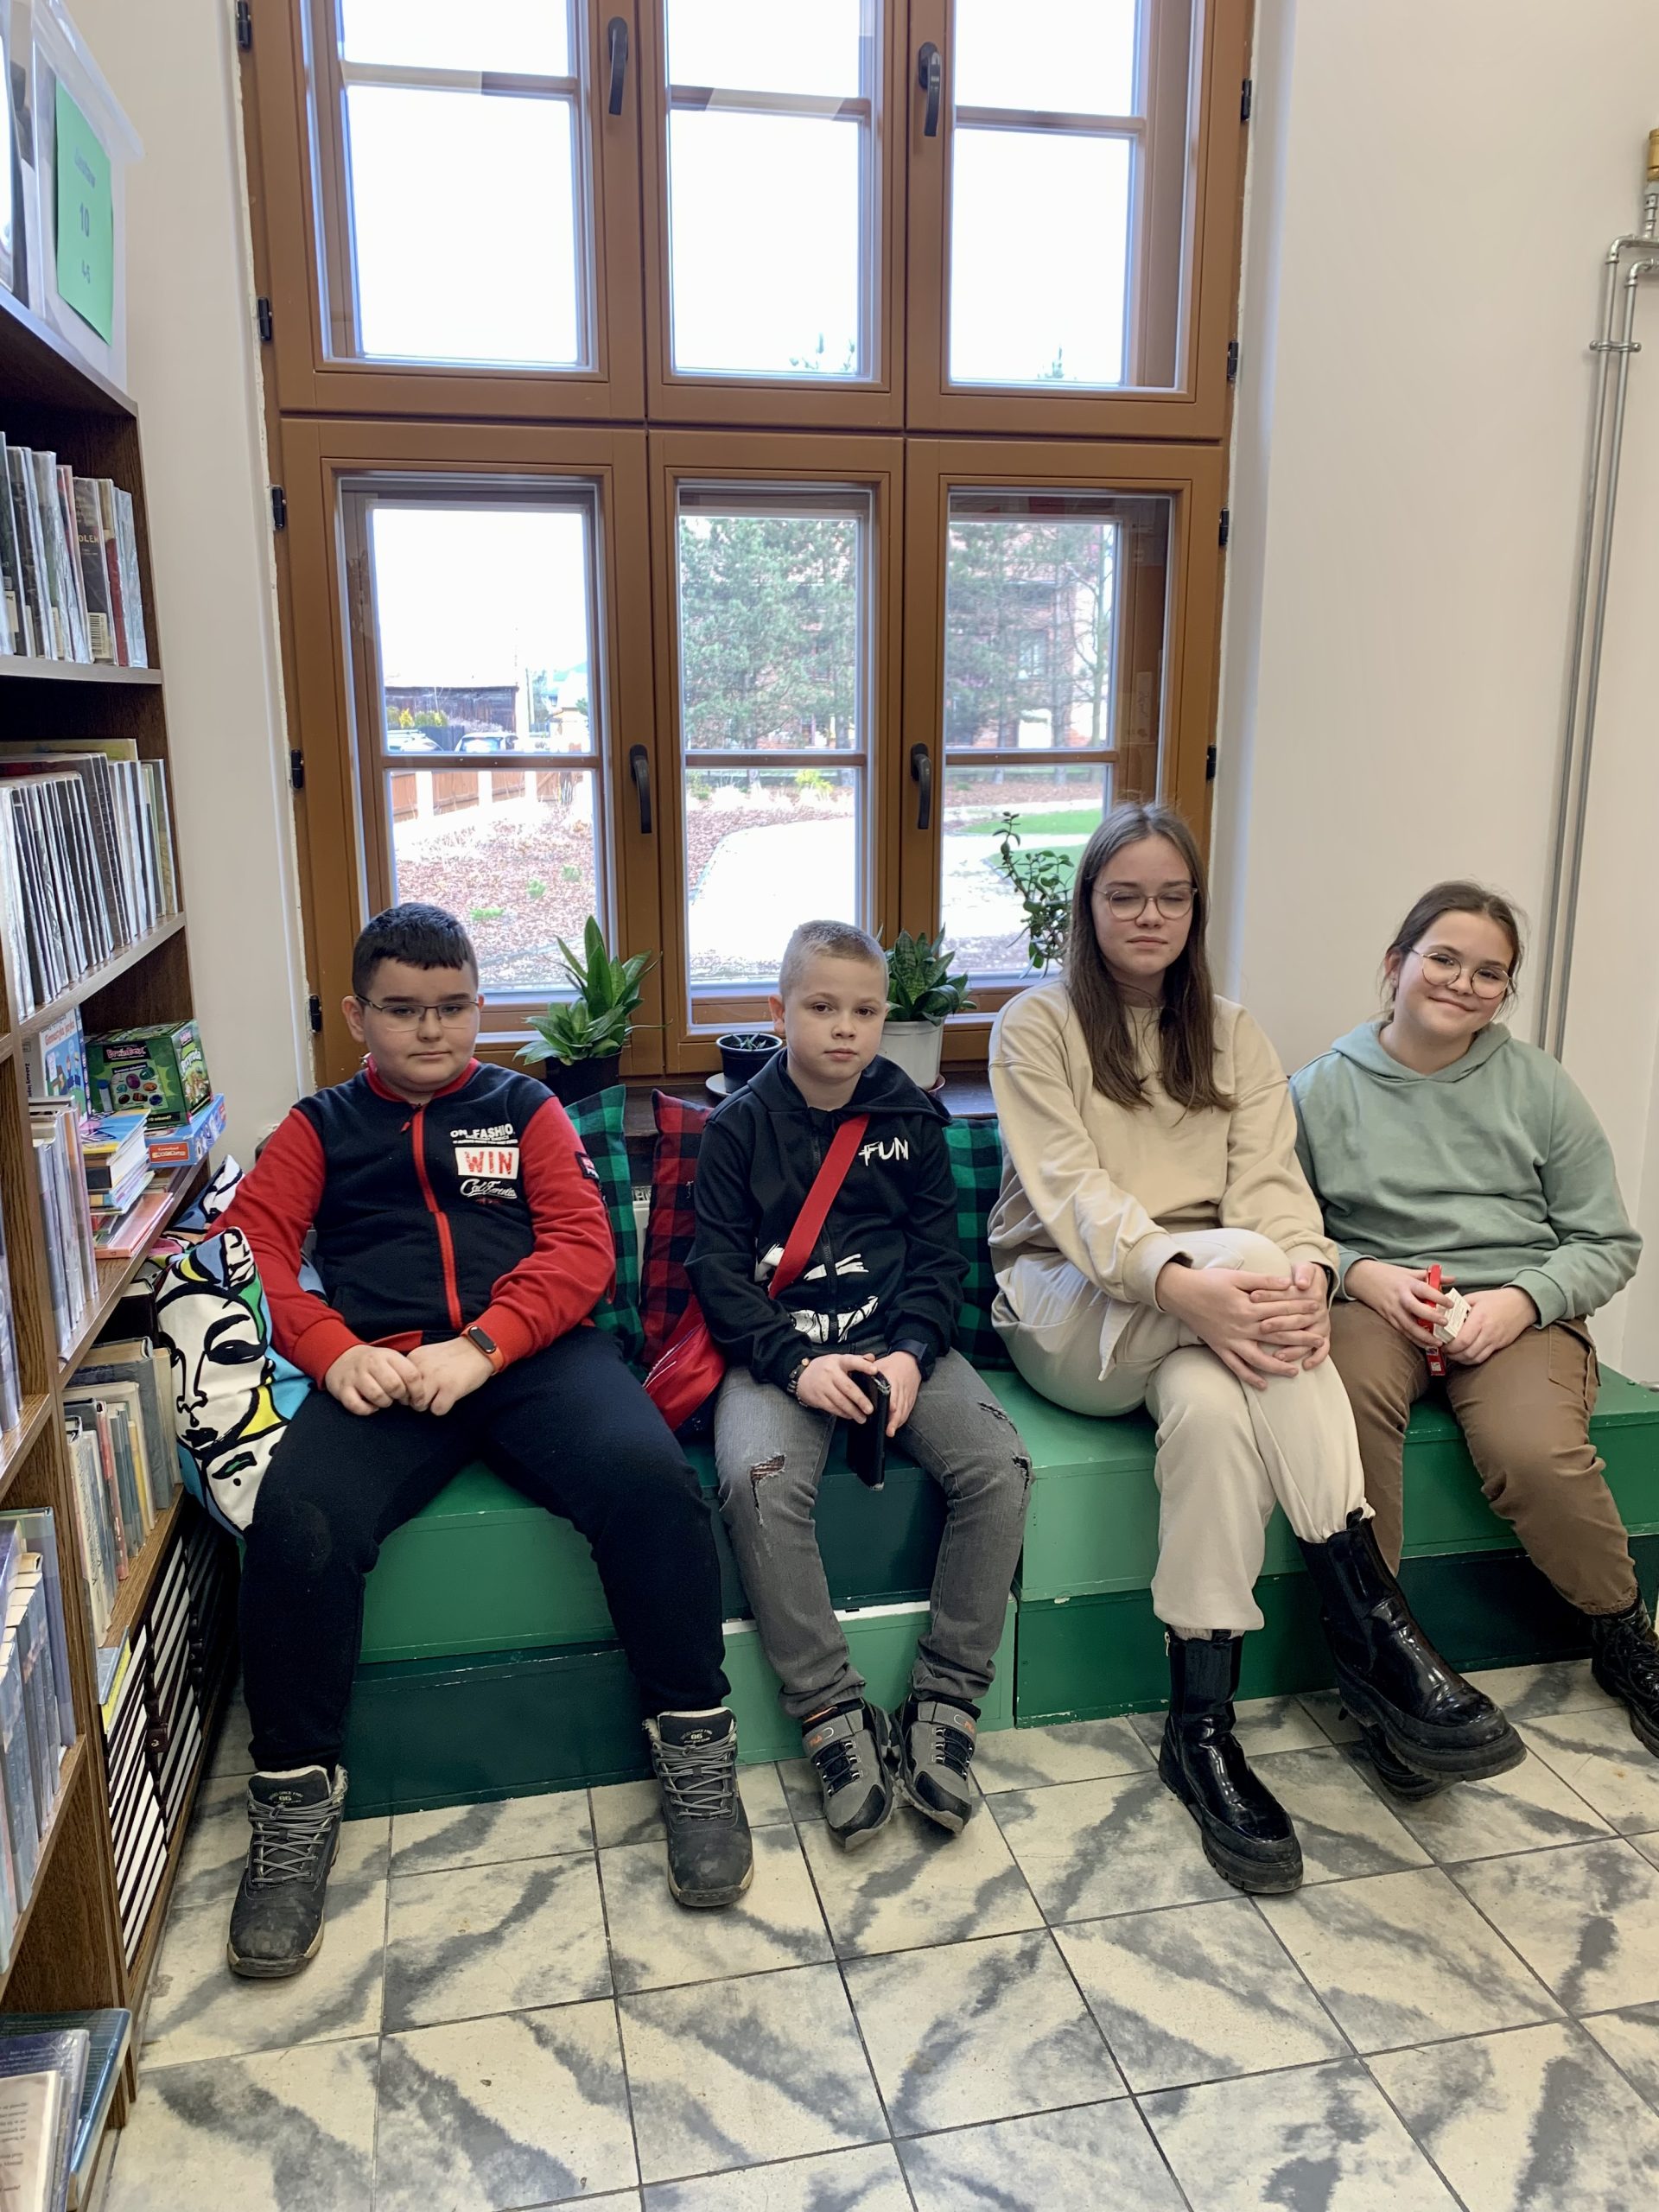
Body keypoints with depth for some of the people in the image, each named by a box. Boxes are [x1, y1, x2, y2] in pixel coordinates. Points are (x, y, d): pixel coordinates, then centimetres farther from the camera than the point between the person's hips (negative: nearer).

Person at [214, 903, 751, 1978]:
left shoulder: (526, 1109, 21)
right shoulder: (321, 1125, 23)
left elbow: (582, 1242, 6)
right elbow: (249, 1244, 8)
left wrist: (480, 1345, -11)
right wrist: (334, 1351, -12)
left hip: (536, 1354, 0)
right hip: (381, 1372, 1)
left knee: (649, 1477, -30)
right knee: (295, 1522, -30)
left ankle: (695, 1739, -11)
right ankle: (296, 1795, -8)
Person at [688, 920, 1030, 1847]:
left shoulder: (911, 1117, 8)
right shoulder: (739, 1127, 2)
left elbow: (940, 1255, 7)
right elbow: (719, 1272, -2)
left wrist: (912, 1354, -12)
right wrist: (797, 1364, -16)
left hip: (899, 1340, 2)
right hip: (780, 1348, -2)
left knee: (998, 1465, -22)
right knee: (760, 1482, -31)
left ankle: (943, 1707, -9)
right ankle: (834, 1714, -15)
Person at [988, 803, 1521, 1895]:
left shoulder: (1233, 1036, 16)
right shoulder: (1037, 1025, 2)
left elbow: (1271, 1181, 0)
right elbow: (1073, 1190, -14)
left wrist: (1305, 1274, -25)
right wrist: (1181, 1282, -34)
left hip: (1202, 1307, 3)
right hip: (1067, 1307, -3)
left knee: (1211, 1398, -36)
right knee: (1245, 1255, -35)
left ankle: (1204, 1724, -29)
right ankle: (1373, 1621, -35)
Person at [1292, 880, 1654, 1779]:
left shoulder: (1538, 1085, 9)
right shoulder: (1323, 1088, 7)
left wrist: (1520, 1300, -9)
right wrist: (1361, 1275, -12)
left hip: (1520, 1311, 1)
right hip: (1373, 1299, 0)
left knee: (1537, 1453, -29)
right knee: (1341, 1405, -35)